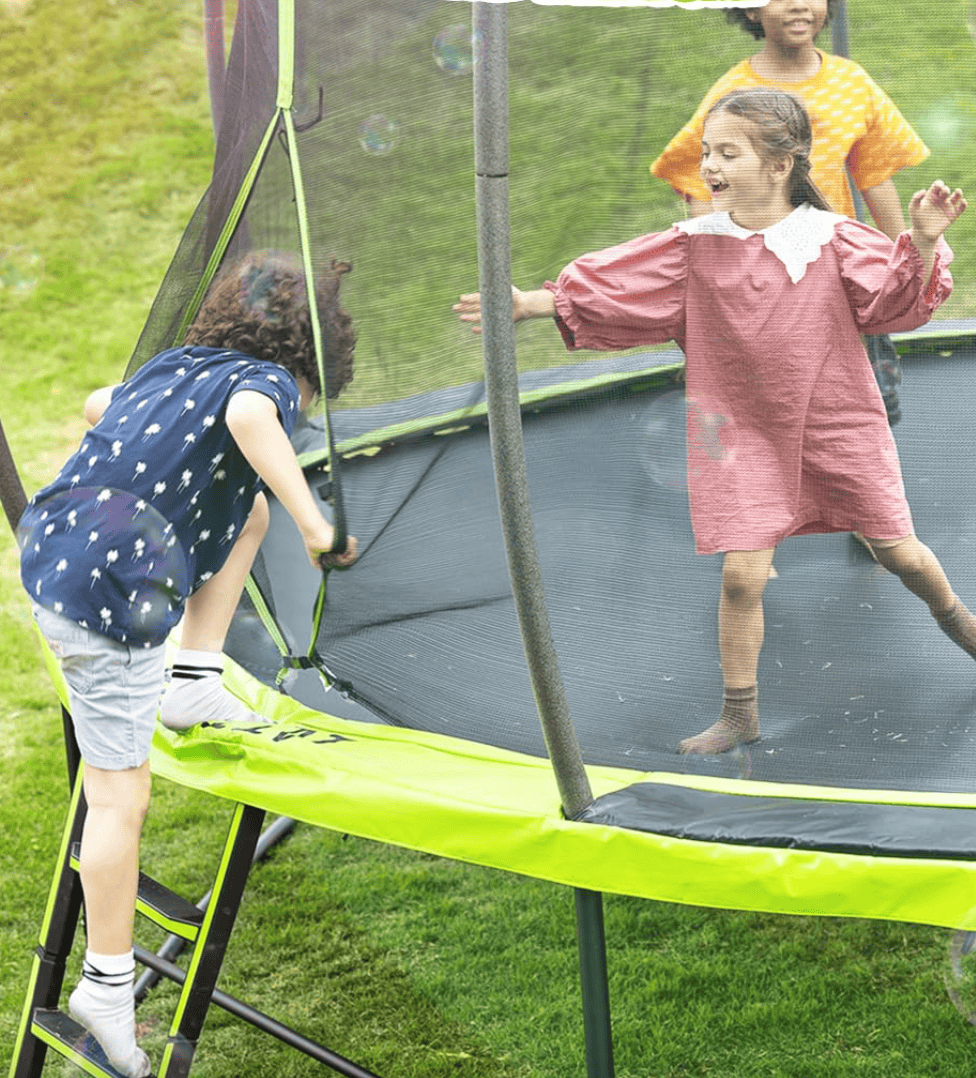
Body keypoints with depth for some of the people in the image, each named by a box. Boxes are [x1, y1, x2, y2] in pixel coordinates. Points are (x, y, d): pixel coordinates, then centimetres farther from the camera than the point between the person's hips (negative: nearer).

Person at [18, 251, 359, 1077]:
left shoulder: (171, 367, 16)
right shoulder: (267, 382, -6)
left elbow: (97, 405, 36)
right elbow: (247, 418, -32)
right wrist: (314, 527, -31)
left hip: (47, 548, 8)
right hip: (106, 601, -8)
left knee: (245, 508, 22)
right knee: (121, 799, 1)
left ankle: (194, 685, 20)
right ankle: (107, 984, 11)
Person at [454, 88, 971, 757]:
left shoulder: (832, 240, -8)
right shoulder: (694, 246, -4)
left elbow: (901, 300, -6)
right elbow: (606, 288, -4)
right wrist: (527, 304, -12)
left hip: (837, 426, -1)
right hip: (743, 433, 1)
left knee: (899, 552, 10)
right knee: (742, 575, -4)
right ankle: (739, 715, 12)